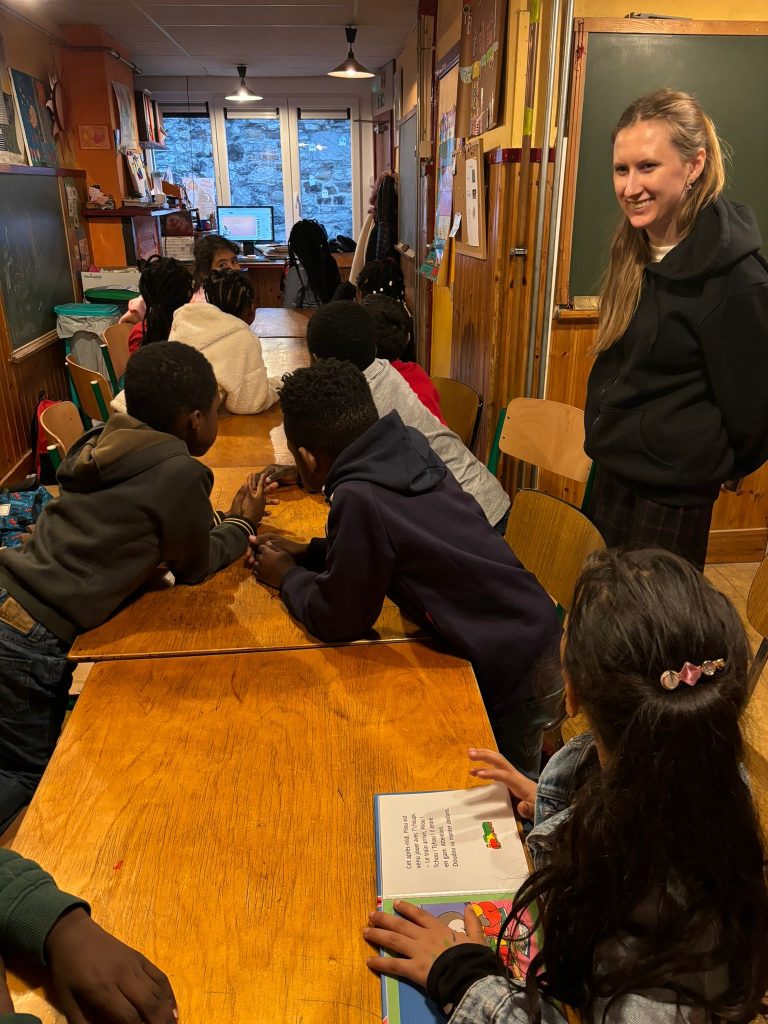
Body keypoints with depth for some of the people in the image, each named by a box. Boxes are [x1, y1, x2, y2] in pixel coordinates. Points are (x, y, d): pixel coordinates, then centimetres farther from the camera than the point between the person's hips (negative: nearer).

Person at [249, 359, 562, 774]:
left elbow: (338, 621, -15)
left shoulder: (360, 499, -28)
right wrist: (306, 553, 11)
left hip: (515, 677, -8)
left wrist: (287, 577, 3)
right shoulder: (410, 451, -4)